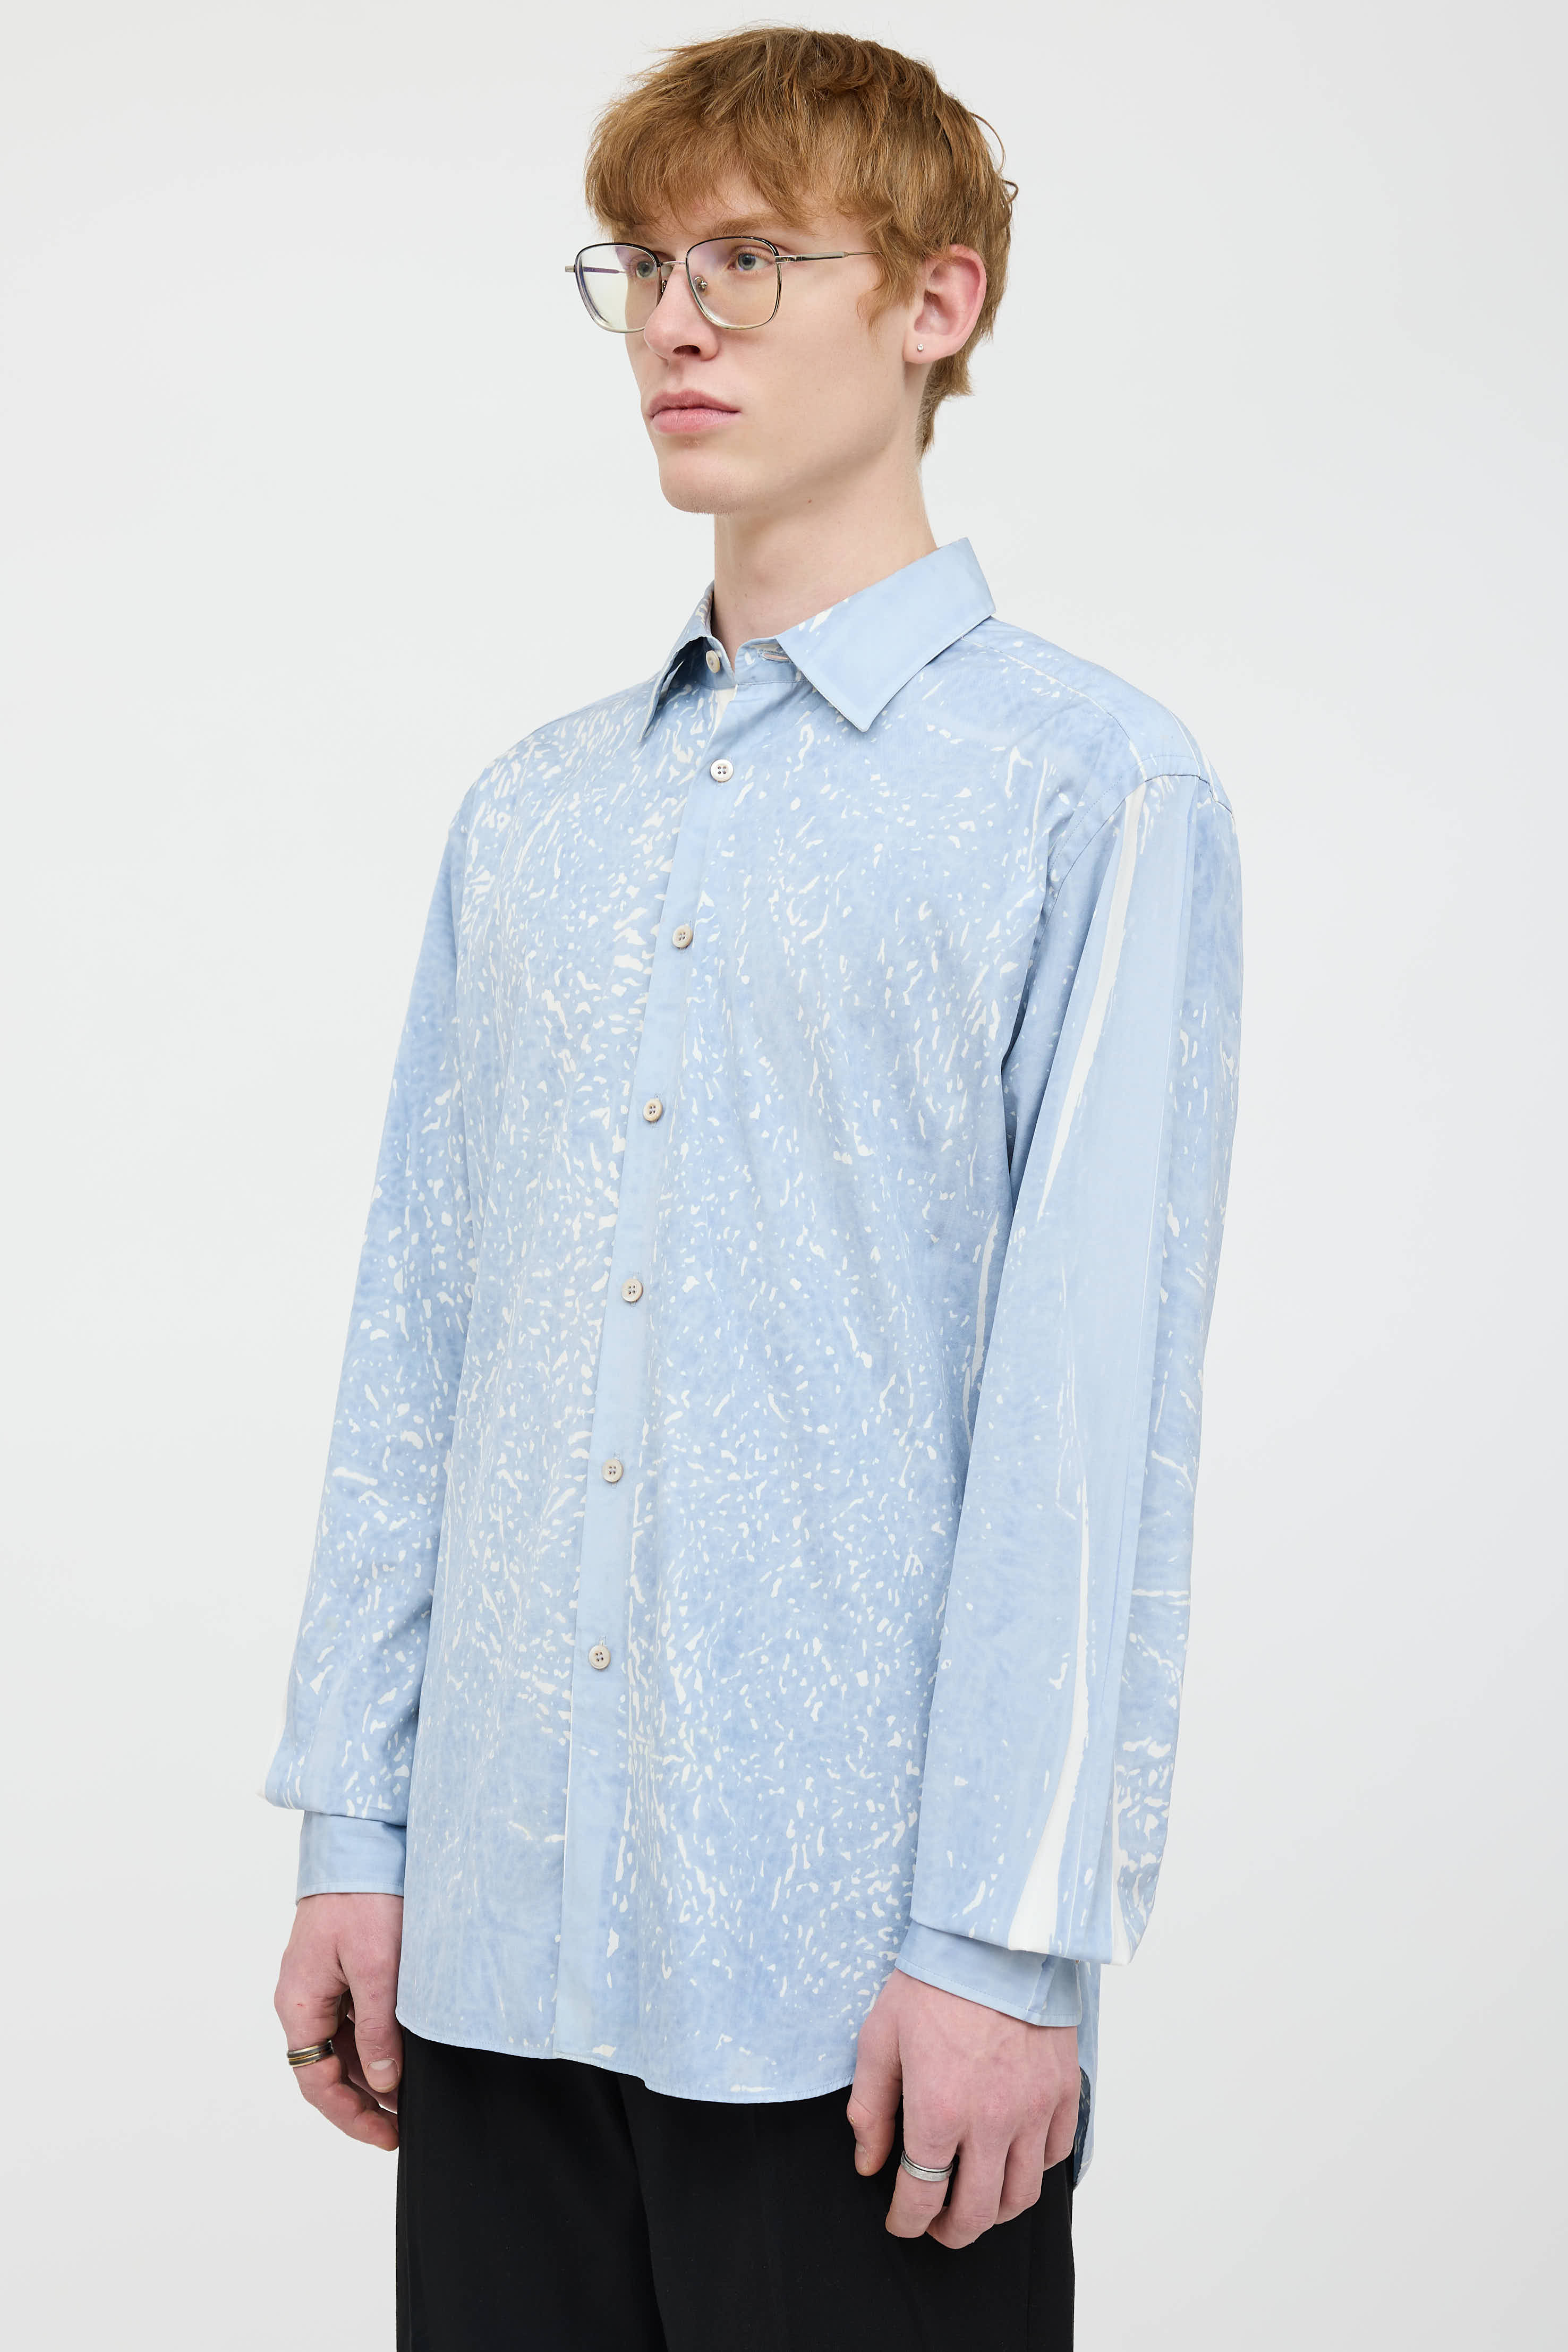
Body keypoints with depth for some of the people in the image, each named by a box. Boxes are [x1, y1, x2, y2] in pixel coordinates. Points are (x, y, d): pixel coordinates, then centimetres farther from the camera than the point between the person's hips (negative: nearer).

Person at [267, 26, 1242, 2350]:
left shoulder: (1090, 785, -5)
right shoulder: (529, 812, 13)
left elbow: (1094, 1389, -10)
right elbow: (417, 1332, 11)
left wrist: (1010, 1928, -13)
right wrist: (354, 1829, 8)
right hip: (501, 1923, 5)